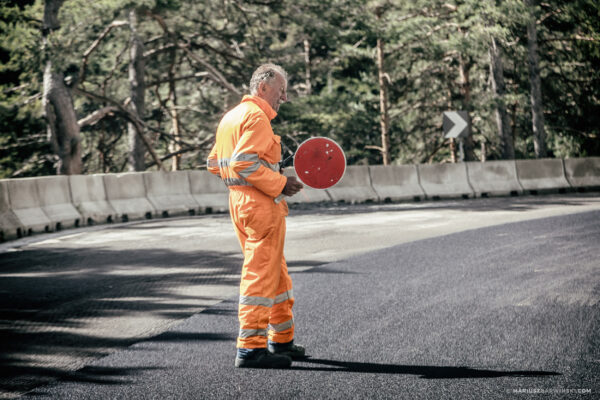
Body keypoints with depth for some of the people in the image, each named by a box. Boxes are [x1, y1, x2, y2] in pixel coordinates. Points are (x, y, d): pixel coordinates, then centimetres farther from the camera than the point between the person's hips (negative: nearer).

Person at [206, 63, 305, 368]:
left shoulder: (230, 117, 18)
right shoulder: (256, 117, -13)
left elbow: (215, 163, 21)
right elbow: (245, 162, -24)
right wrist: (281, 183, -17)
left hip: (238, 199, 10)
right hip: (261, 204, -10)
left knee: (277, 274, 18)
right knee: (261, 275, -7)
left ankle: (281, 340, 26)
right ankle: (250, 348, -6)